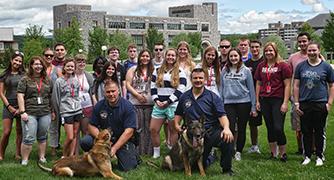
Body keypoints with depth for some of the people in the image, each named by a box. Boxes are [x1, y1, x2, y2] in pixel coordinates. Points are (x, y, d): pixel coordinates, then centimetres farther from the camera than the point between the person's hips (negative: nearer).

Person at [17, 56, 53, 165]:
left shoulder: (47, 80, 12)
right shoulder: (25, 80, 1)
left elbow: (51, 96, 15)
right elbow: (20, 96, -4)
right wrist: (22, 112, -11)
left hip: (45, 113, 4)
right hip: (30, 114, -3)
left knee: (42, 137, 12)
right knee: (28, 138, -7)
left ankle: (42, 157, 24)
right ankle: (24, 160, 4)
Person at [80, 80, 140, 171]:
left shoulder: (127, 106, -14)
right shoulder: (99, 105, -2)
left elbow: (129, 131, -18)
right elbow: (91, 126, 0)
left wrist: (114, 148, -23)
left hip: (123, 140, -3)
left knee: (126, 168, -16)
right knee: (85, 142, -20)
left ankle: (133, 154, 19)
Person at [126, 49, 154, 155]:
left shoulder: (153, 70, 9)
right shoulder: (133, 70, 9)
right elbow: (128, 85, 3)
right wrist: (137, 95, -8)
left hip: (149, 102, 0)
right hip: (135, 103, 0)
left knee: (149, 128, 2)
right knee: (137, 128, -1)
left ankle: (149, 152, 8)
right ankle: (139, 151, 4)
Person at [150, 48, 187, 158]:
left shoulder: (180, 72, 1)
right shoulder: (158, 71, 13)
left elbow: (180, 90, -7)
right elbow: (153, 86, 10)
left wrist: (168, 102, -12)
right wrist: (156, 100, -5)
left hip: (173, 105, -3)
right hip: (159, 105, 3)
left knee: (173, 130, 4)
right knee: (153, 129, 0)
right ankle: (156, 153, 14)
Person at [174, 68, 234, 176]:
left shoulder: (212, 97, -2)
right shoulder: (184, 97, 9)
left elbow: (222, 115, -11)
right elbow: (178, 114, 22)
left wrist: (226, 128, -29)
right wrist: (176, 124, 2)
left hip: (212, 131, -3)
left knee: (227, 139, -35)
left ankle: (227, 170, -12)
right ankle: (209, 157, 42)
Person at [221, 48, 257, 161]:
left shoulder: (246, 70, 2)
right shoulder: (224, 71, 9)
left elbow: (251, 89, 3)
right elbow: (222, 88, 13)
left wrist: (253, 107, 0)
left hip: (244, 102, -1)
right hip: (229, 103, 1)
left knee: (241, 129, 6)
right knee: (230, 129, -7)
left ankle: (238, 151, 17)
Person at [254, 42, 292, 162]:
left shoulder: (283, 66, -3)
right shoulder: (261, 66, 11)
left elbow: (287, 85, -5)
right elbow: (258, 84, 16)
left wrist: (285, 103, -10)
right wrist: (257, 101, 11)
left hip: (278, 100, -5)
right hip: (265, 101, 5)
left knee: (278, 128, -10)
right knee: (270, 128, 10)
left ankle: (283, 153, 6)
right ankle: (273, 153, 20)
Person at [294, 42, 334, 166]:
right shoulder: (301, 66, 7)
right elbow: (296, 85, 8)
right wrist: (296, 103, 1)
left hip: (320, 104, -1)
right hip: (304, 104, 2)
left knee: (319, 132, 5)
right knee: (306, 132, 7)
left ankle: (319, 156, 17)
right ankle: (307, 156, 18)